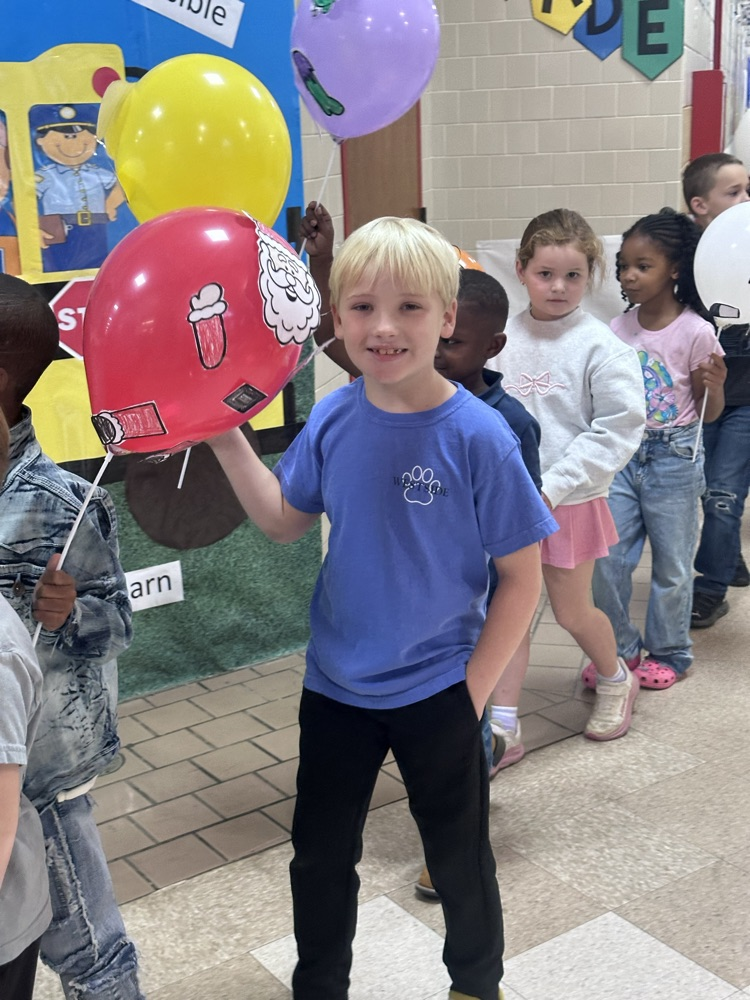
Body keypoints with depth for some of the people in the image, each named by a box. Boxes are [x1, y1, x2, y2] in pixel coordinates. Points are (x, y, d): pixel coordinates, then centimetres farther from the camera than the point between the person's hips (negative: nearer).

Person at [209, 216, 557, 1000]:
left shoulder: (476, 435, -21)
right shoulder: (332, 421, -8)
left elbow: (521, 578, -14)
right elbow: (284, 521, 6)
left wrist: (473, 692, -12)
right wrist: (228, 439, -6)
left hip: (437, 694, -3)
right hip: (335, 685, 4)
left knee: (459, 859, 19)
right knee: (320, 855, 21)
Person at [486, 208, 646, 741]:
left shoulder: (602, 347, -10)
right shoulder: (502, 337, -2)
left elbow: (618, 430, -13)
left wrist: (553, 486, -17)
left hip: (570, 502, -3)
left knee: (573, 612, 11)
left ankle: (615, 679, 41)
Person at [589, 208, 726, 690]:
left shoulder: (695, 332, -11)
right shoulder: (620, 328, 1)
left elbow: (709, 413, -5)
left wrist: (715, 387, -24)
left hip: (674, 456, -4)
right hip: (623, 453, 4)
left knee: (672, 562, 9)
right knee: (608, 557, 5)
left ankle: (669, 653, 27)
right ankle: (620, 648, 24)